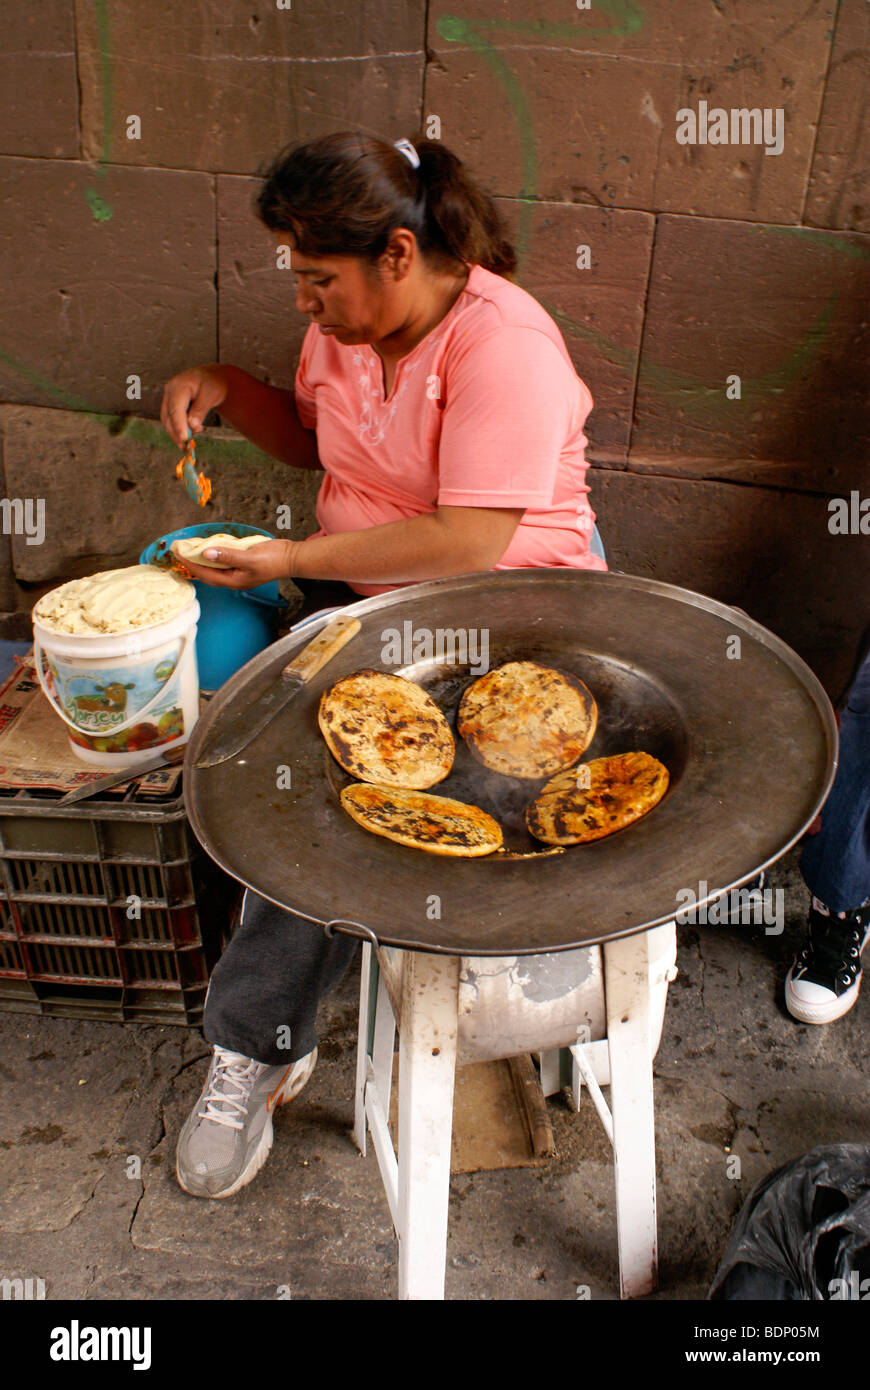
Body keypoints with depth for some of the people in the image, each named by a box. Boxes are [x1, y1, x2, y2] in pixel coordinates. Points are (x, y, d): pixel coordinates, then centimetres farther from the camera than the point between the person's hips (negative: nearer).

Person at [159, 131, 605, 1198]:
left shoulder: (502, 342, -17)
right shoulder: (344, 321, 8)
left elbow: (468, 544, -24)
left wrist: (292, 560, -19)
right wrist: (227, 389, 6)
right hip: (358, 595, 7)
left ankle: (257, 1042, -6)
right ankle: (270, 1039, -5)